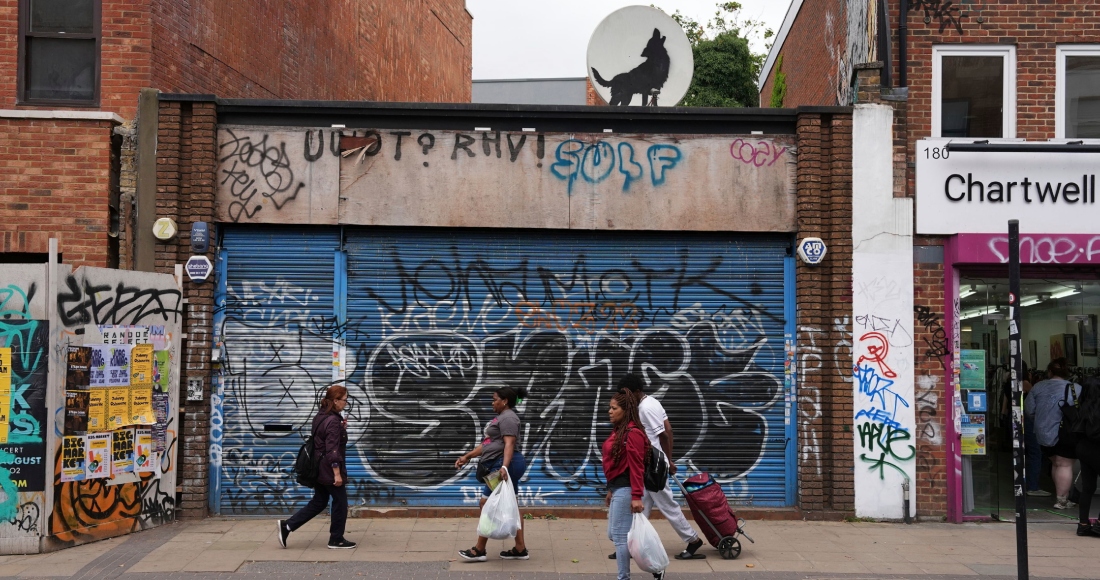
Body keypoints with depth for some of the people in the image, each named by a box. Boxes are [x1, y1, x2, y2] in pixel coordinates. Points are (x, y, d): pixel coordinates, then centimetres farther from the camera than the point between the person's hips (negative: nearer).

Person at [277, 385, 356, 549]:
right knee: (340, 503, 5)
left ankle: (287, 525, 11)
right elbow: (332, 450, -23)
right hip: (329, 470, -9)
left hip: (320, 468, 9)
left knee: (318, 503, 16)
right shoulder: (333, 421, -20)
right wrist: (337, 473, -22)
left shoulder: (321, 416, 10)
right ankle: (336, 540, 14)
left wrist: (341, 429, 8)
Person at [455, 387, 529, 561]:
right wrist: (467, 457, 21)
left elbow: (509, 444, -25)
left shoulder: (508, 418, -12)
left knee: (487, 504, -6)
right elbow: (487, 444, 25)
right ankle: (520, 549, 11)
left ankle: (480, 550, -1)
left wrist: (504, 466, -36)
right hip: (502, 466, 11)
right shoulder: (502, 417, 22)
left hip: (505, 466, -11)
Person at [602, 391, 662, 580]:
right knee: (613, 534, 15)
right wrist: (611, 490, 21)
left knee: (620, 535, -4)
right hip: (617, 488, 11)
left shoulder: (633, 433, -15)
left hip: (626, 490, -11)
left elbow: (636, 466, -20)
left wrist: (636, 496, -23)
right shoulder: (617, 431, 14)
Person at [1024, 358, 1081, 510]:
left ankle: (1061, 495, 25)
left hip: (1043, 434, 4)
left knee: (1055, 464, 17)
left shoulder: (1038, 387, 2)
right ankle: (1061, 500, 1)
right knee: (1065, 465, 1)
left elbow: (1029, 411, 5)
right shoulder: (1076, 389, -8)